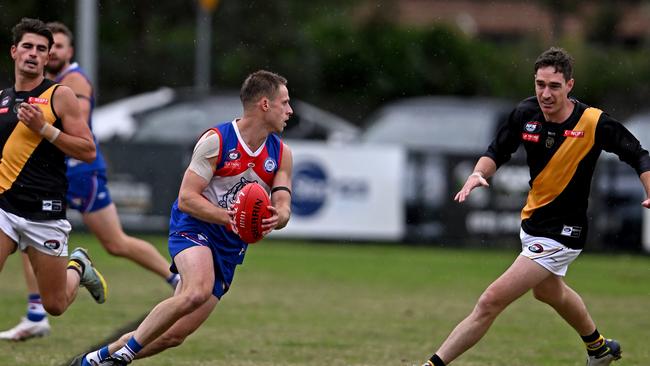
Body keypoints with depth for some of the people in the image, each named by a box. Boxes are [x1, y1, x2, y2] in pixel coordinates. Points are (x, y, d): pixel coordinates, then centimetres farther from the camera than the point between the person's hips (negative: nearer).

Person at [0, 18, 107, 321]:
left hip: (45, 213, -3)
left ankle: (78, 267, 36)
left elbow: (88, 151, -7)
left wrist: (44, 128, -16)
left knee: (54, 306, 6)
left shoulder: (59, 95, -3)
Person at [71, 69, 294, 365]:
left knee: (174, 335, 0)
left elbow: (283, 208, 2)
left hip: (229, 250, 6)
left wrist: (277, 217, -23)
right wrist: (228, 217, -29)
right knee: (197, 292, -36)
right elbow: (187, 198, -15)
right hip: (194, 229, -6)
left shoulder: (281, 155, 4)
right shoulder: (216, 141, -12)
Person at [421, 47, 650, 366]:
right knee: (550, 292, 33)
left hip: (561, 234, -7)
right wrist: (478, 174, -15)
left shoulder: (594, 123, -22)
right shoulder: (526, 113, -9)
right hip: (532, 222, 7)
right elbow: (497, 151, 5)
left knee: (491, 301, -16)